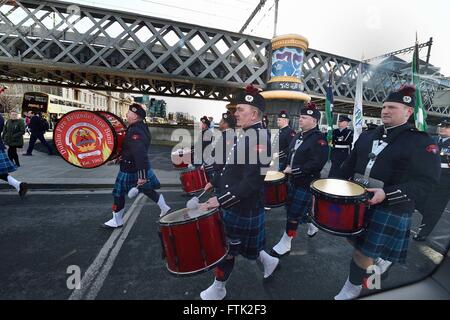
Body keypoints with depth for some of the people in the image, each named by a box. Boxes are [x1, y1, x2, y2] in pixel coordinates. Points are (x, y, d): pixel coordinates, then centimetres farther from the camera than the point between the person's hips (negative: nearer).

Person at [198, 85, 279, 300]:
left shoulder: (258, 137, -23)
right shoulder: (246, 135, 8)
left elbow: (252, 182, -29)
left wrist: (221, 201, -28)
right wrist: (216, 181, 14)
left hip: (242, 209, -9)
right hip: (235, 205, 9)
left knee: (226, 247, 10)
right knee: (239, 244, 25)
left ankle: (218, 289, 36)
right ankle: (268, 261, 46)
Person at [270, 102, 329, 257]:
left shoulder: (319, 138, -16)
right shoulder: (298, 136, 10)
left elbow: (316, 163, -24)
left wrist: (294, 171, -23)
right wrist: (288, 166, 2)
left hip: (306, 183, -8)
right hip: (293, 180, 8)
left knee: (294, 214, 0)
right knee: (297, 208, 21)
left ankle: (285, 244, 15)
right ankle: (313, 225, 48)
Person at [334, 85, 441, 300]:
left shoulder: (421, 141, -8)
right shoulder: (367, 136, 9)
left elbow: (426, 180, -15)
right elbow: (350, 164, 14)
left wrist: (387, 194, -27)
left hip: (390, 208, -6)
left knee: (364, 251, 3)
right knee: (355, 240, 20)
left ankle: (352, 289, 27)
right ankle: (380, 259, 50)